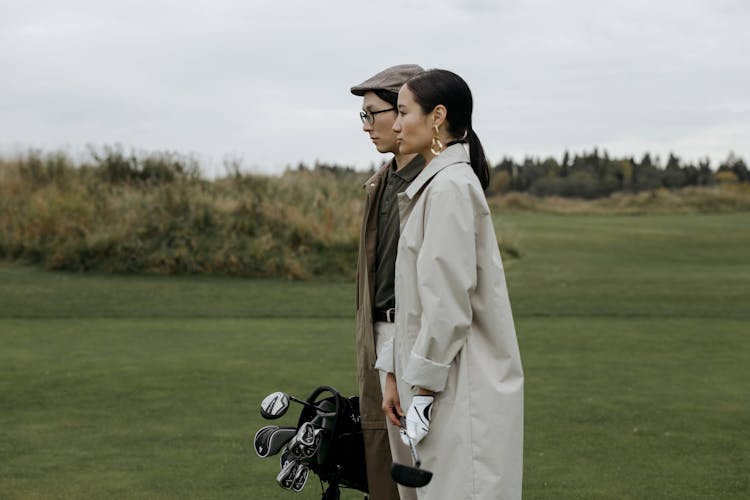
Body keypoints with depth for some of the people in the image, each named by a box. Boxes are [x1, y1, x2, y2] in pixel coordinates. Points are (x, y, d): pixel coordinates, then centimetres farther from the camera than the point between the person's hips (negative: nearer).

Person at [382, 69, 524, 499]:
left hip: (461, 387, -9)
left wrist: (423, 384, -14)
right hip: (445, 382, 9)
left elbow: (448, 303, -19)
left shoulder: (449, 187, -15)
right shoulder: (434, 183, 15)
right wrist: (400, 374, 16)